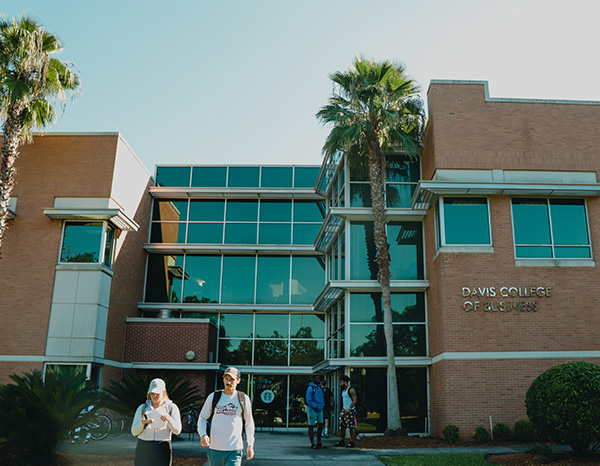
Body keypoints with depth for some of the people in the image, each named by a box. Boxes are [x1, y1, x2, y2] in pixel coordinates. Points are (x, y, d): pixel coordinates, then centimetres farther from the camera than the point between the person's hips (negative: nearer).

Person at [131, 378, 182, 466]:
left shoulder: (172, 408, 5)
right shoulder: (142, 408, 11)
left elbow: (177, 431, -5)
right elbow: (134, 432, 6)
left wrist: (169, 419, -23)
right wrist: (142, 423, -15)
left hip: (162, 449, -2)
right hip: (143, 448, 2)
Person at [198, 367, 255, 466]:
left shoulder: (244, 399, 4)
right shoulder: (213, 397, 3)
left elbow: (249, 423, 14)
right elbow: (202, 418, 9)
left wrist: (250, 445, 12)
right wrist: (203, 434, -9)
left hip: (235, 450, -1)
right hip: (214, 449, 1)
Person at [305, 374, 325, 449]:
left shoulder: (320, 388, 11)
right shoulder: (310, 388, -14)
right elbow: (308, 400, -17)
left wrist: (322, 405, 7)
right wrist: (316, 407, -15)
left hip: (320, 409, 8)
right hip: (312, 409, -8)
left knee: (320, 425, 9)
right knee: (311, 426, 1)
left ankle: (319, 443, 18)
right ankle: (312, 444, 5)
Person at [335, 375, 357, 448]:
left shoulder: (351, 390, -12)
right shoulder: (343, 390, 15)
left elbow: (354, 400, -17)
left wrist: (349, 409, -19)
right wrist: (342, 410, 16)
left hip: (350, 411, -9)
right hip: (344, 410, 9)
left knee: (351, 427, -5)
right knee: (342, 427, 9)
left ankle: (352, 442, 2)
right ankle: (342, 441, 18)